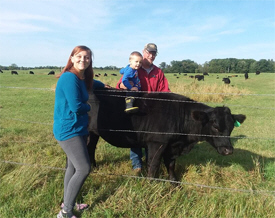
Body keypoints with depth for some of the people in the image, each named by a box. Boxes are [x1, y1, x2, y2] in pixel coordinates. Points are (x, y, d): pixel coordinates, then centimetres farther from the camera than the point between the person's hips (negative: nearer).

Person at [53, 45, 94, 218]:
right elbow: (76, 107, -23)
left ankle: (68, 204, 31)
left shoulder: (82, 78, 10)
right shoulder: (69, 77, -18)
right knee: (84, 168, -11)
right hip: (68, 130, -9)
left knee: (73, 167, 15)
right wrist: (89, 107, -4)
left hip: (78, 129, 9)